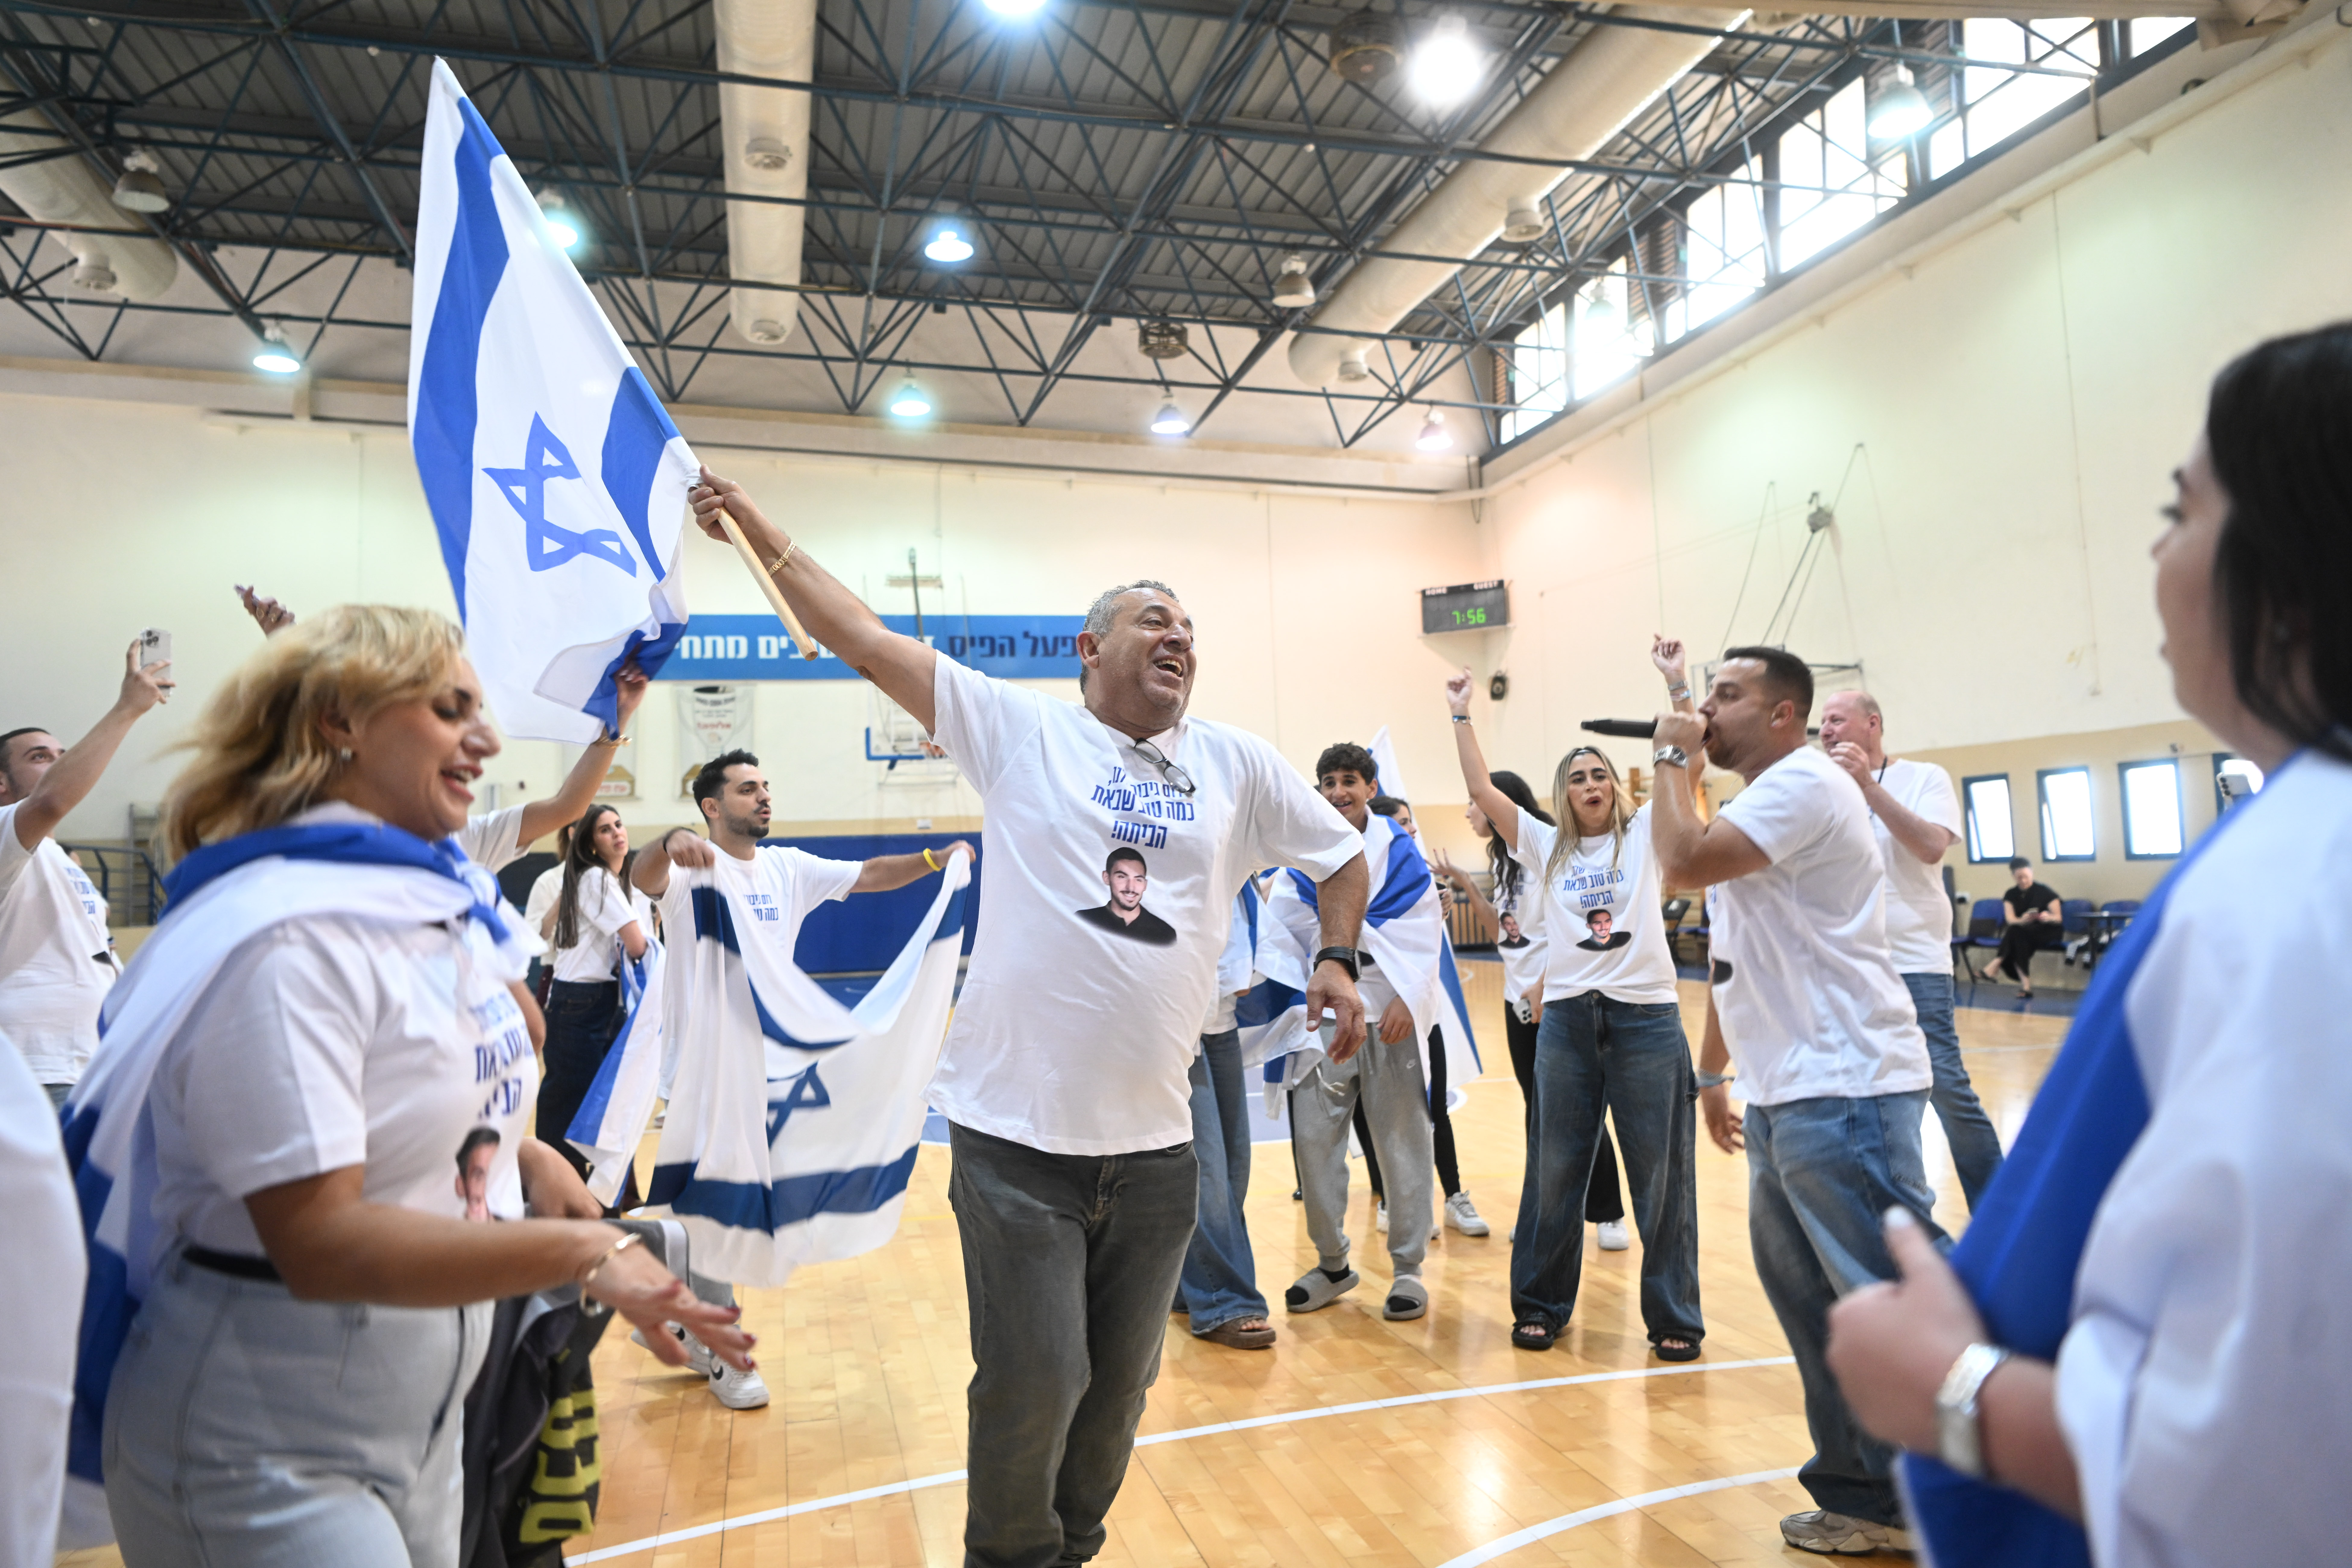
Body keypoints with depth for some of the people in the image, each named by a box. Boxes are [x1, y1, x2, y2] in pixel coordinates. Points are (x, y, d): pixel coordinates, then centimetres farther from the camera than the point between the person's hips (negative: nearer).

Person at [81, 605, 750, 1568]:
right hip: (272, 1455, -8)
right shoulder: (289, 936, -24)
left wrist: (523, 1154, 2)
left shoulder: (433, 900, 3)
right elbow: (320, 1244, -28)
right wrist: (583, 1250, -33)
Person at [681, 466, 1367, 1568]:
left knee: (1120, 1385, 16)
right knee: (1036, 1382, 1)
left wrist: (1335, 960, 5)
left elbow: (1344, 855, 19)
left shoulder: (1237, 765, 7)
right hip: (1017, 1136, -3)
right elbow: (868, 642, -3)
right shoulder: (1021, 730, -1)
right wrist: (759, 532, -6)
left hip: (1156, 1142, 4)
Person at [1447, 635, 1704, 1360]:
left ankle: (1673, 1319, 16)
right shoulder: (1546, 845, 11)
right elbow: (1483, 790, 5)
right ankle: (1540, 1305, 22)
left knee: (1661, 1173, 4)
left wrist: (1676, 684, -11)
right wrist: (1462, 716, 4)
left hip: (1647, 1016, -2)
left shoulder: (1644, 835, 6)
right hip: (1567, 1018, 2)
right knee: (1556, 1171, 9)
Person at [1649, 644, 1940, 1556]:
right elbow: (1731, 952, 23)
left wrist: (1673, 760, -10)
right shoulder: (1759, 803, 20)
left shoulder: (1803, 783, -12)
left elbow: (1683, 862, -26)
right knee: (1811, 1304, 15)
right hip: (1784, 1094, 10)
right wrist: (1713, 1070, 24)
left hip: (1843, 1091, -10)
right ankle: (1867, 1495, 28)